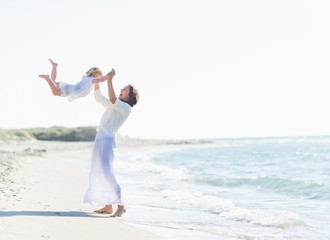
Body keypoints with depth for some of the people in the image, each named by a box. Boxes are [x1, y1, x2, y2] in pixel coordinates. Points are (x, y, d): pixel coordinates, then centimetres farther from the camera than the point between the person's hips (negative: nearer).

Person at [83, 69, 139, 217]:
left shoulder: (126, 108, -6)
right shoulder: (114, 105, 21)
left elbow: (112, 98, -22)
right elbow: (98, 97, 30)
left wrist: (109, 80, -15)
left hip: (108, 140, -9)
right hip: (100, 138, 9)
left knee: (106, 173, -14)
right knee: (98, 173, 8)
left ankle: (120, 206, -11)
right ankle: (107, 206, 11)